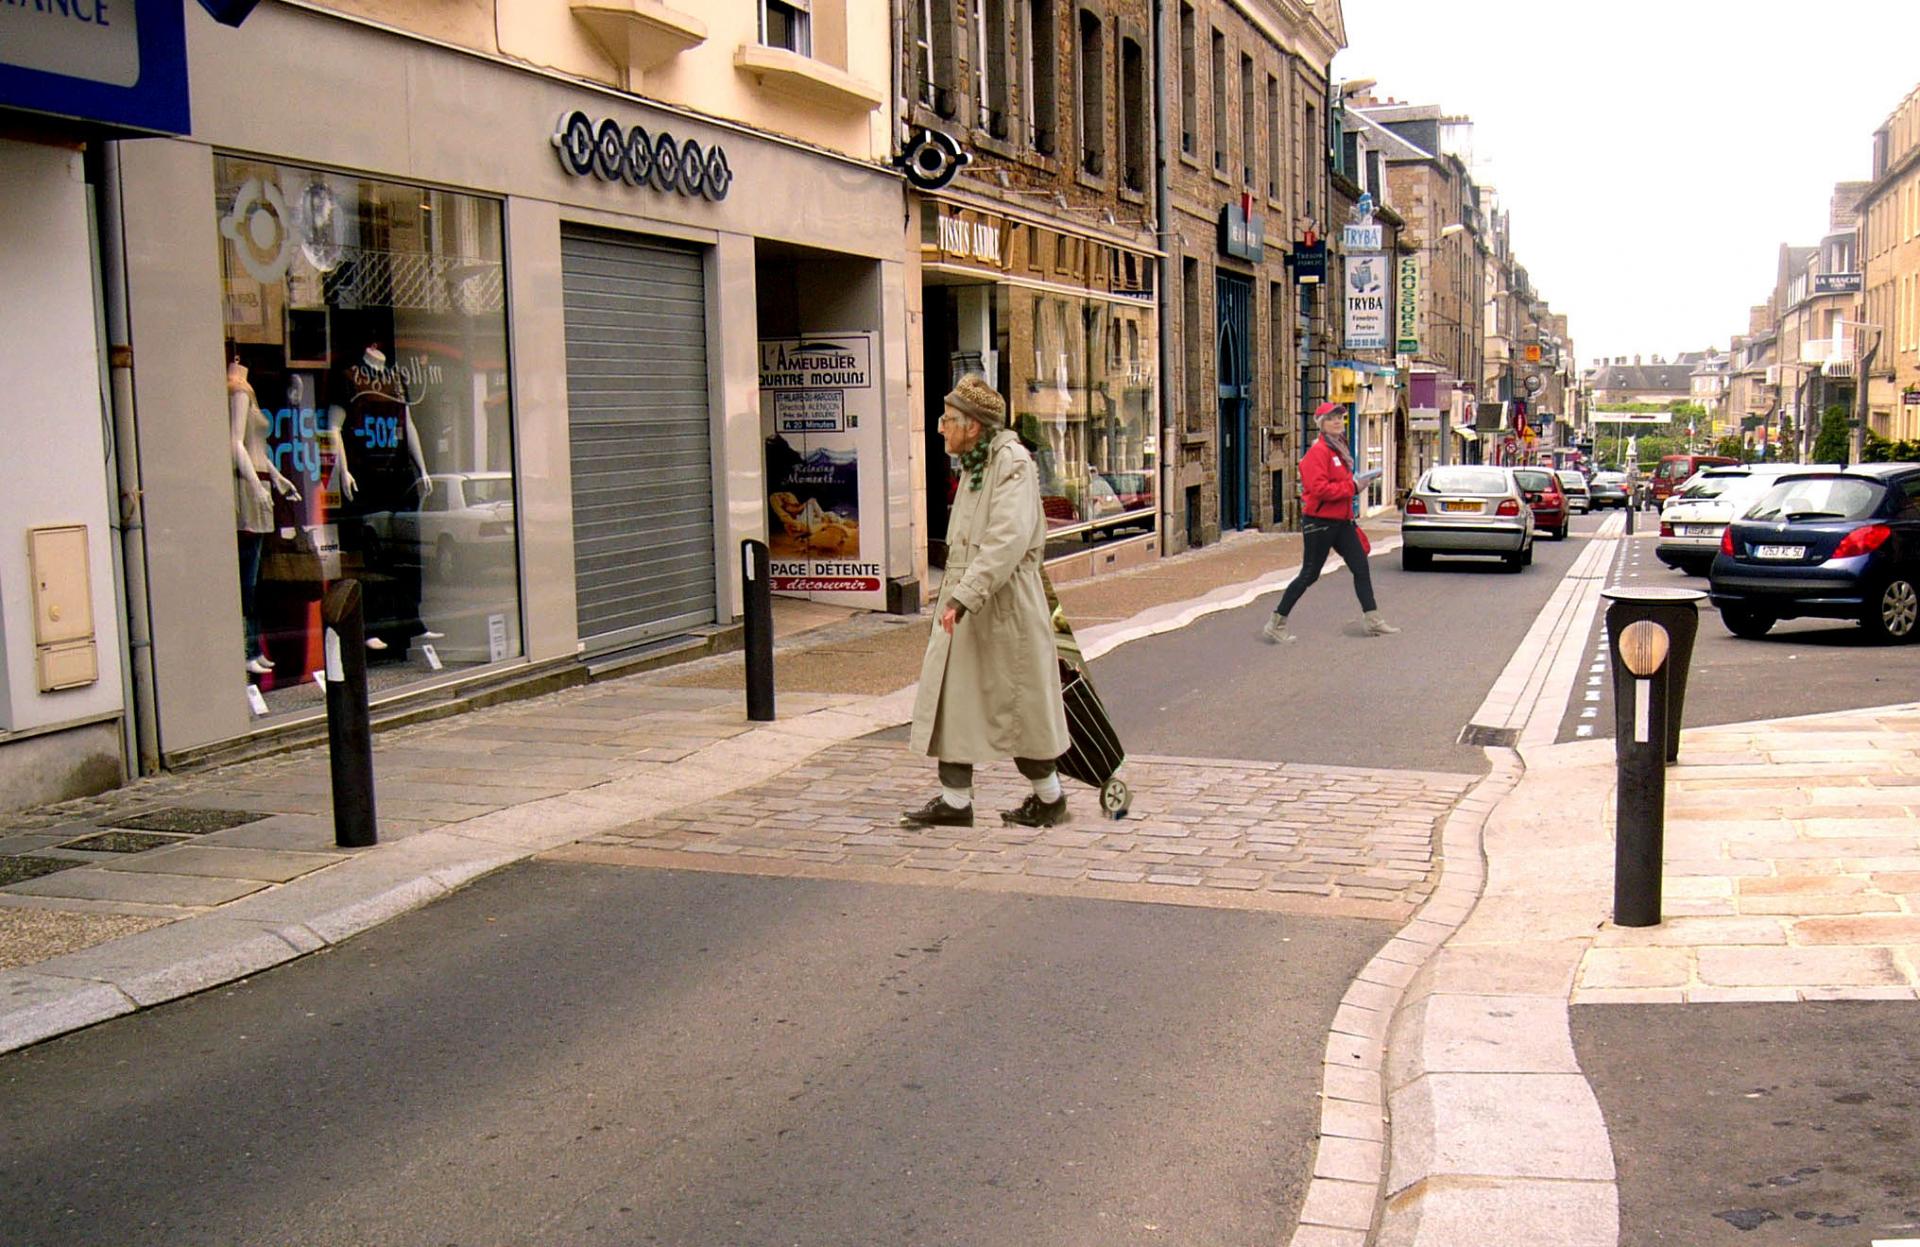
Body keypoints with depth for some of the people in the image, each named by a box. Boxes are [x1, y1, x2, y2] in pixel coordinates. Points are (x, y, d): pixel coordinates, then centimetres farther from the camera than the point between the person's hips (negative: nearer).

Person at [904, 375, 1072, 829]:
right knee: (952, 697, 7)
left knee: (1018, 705, 2)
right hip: (965, 602, 9)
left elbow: (1008, 541, -25)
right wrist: (956, 594, 19)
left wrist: (964, 596, -29)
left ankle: (1049, 797, 19)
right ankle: (955, 800, 13)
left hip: (1003, 604, -9)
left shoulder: (1013, 463, -16)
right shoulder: (973, 466, 13)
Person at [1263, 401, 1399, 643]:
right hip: (1319, 522, -9)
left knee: (1360, 567, 7)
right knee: (1309, 575, -3)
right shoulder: (1318, 451, -15)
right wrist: (1352, 486, -21)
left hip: (1341, 521, 9)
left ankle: (1373, 621, 13)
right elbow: (1319, 488, -25)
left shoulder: (1340, 450, 15)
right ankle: (1276, 624, 6)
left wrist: (1359, 481, 9)